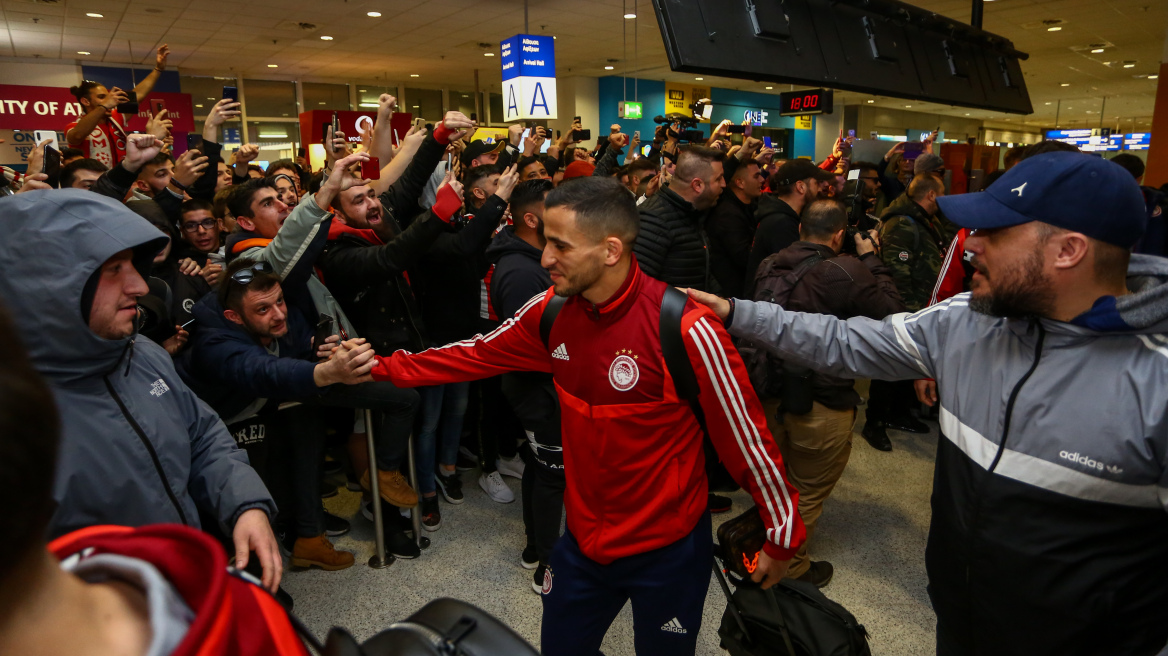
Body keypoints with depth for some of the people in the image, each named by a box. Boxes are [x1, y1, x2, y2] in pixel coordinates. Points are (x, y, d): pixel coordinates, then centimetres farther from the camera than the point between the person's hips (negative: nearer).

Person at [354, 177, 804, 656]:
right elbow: (476, 355, 5)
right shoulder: (552, 312, -10)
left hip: (668, 549, -4)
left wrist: (782, 537, -8)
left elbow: (747, 436, -19)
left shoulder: (686, 328, -28)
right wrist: (380, 366, 4)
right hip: (583, 539, 5)